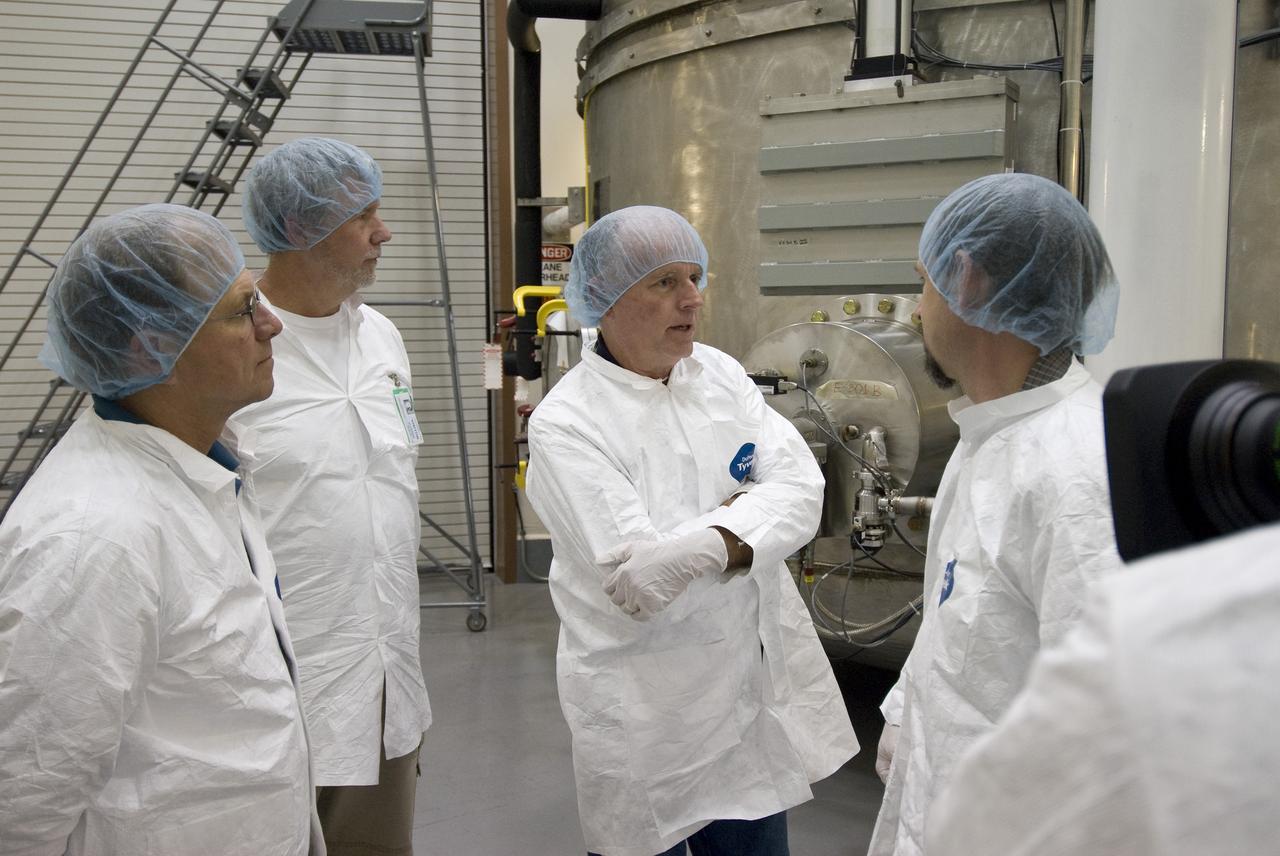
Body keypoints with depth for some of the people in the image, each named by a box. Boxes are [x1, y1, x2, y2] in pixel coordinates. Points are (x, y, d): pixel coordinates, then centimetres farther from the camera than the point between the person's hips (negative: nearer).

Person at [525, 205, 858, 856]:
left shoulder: (721, 374, 2)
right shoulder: (565, 424, -15)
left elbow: (802, 489, -9)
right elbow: (636, 579, -23)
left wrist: (708, 543, -25)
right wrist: (749, 509, -13)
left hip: (756, 686, 5)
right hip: (644, 714, -5)